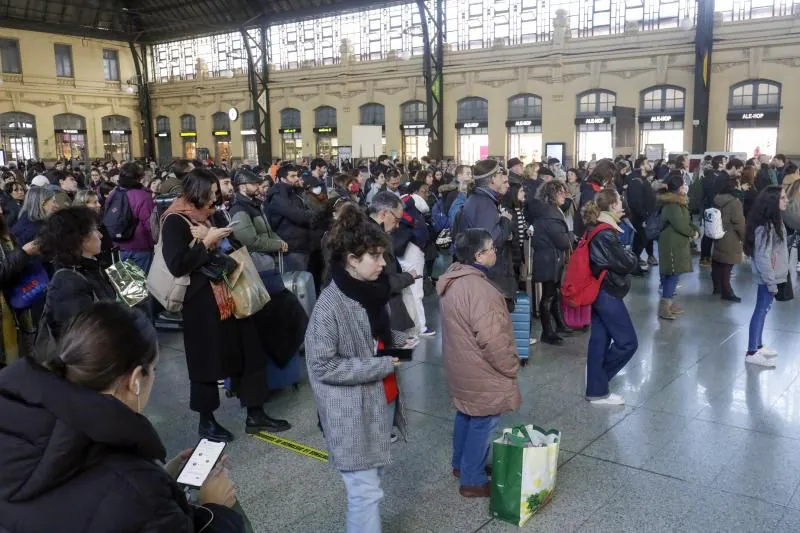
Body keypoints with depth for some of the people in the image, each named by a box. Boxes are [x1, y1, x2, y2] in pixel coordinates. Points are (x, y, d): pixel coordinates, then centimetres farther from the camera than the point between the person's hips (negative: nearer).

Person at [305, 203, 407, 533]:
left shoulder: (372, 289, 2)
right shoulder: (330, 305, -23)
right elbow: (322, 366, -23)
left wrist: (398, 341, -1)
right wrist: (382, 366, -21)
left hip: (381, 401, 8)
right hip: (352, 413, -8)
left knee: (373, 477, 23)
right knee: (366, 491, 0)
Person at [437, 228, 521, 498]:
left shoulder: (452, 279, 3)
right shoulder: (478, 288, -29)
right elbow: (492, 339, -29)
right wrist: (511, 365, -13)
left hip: (461, 365, 10)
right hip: (481, 371, -10)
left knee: (466, 414, 24)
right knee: (483, 423, 4)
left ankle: (461, 464, 41)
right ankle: (473, 481, 17)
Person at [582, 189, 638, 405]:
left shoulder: (596, 229, 8)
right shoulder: (606, 235, -21)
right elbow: (626, 264, -19)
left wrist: (625, 256, -2)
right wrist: (632, 256, 0)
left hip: (600, 291, 10)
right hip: (608, 293, -9)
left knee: (600, 340, 11)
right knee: (627, 342, 0)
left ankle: (596, 390, 17)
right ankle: (599, 385, 8)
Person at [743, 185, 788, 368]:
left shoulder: (774, 221, 7)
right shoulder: (765, 226, -23)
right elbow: (762, 257, -23)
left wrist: (774, 279, 12)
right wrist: (771, 282, -19)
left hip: (773, 274, 9)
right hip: (768, 276, -9)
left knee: (764, 309, 16)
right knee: (761, 310, -3)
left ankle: (758, 346, 28)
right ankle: (752, 353, 4)